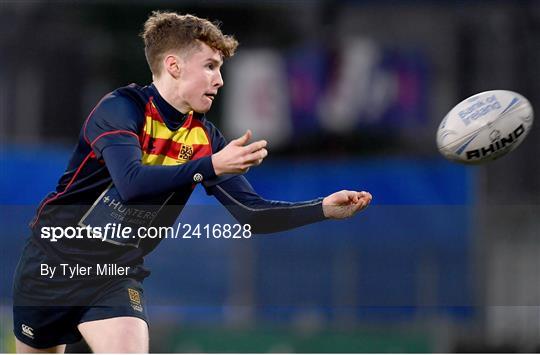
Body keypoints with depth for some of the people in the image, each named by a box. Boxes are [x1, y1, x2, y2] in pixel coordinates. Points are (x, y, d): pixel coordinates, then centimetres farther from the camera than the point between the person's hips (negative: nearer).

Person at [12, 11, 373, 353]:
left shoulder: (205, 138, 0)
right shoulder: (120, 108, -17)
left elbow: (251, 212, -2)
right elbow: (131, 183, -34)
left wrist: (324, 208, -16)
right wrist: (211, 165, -44)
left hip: (117, 276, 3)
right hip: (54, 262, -3)